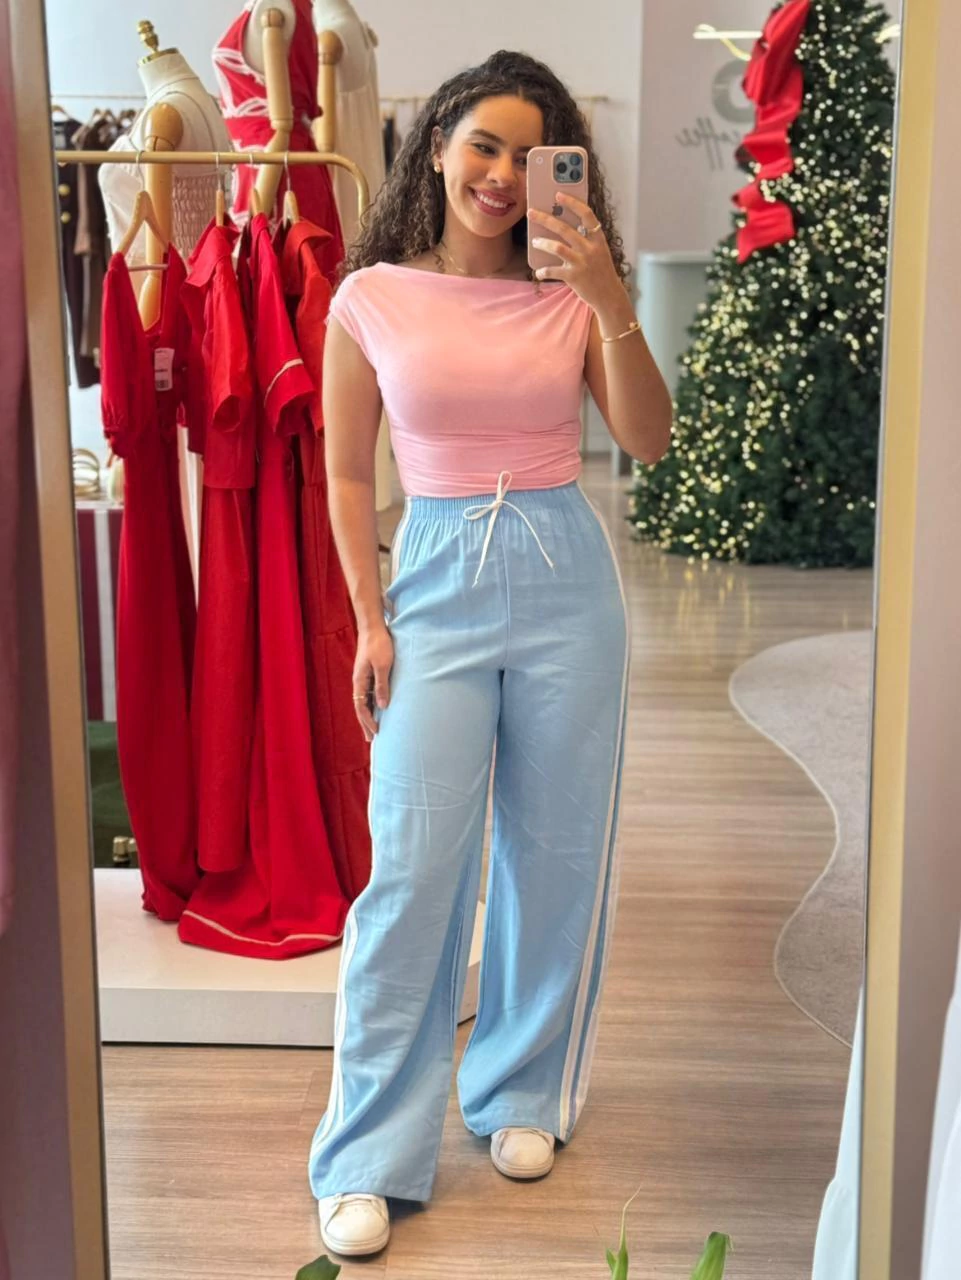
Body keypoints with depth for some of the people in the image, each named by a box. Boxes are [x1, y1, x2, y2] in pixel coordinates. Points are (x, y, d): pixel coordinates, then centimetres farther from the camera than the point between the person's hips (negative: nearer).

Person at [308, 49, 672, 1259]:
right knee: (415, 866, -5)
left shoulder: (569, 293, 3)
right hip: (438, 581, -1)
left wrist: (611, 302, -19)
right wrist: (370, 619, -2)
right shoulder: (372, 298, 1)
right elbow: (347, 473, 4)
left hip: (566, 578, 2)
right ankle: (371, 1155, 7)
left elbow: (647, 440, -8)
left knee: (557, 853, 9)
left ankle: (524, 1092, 30)